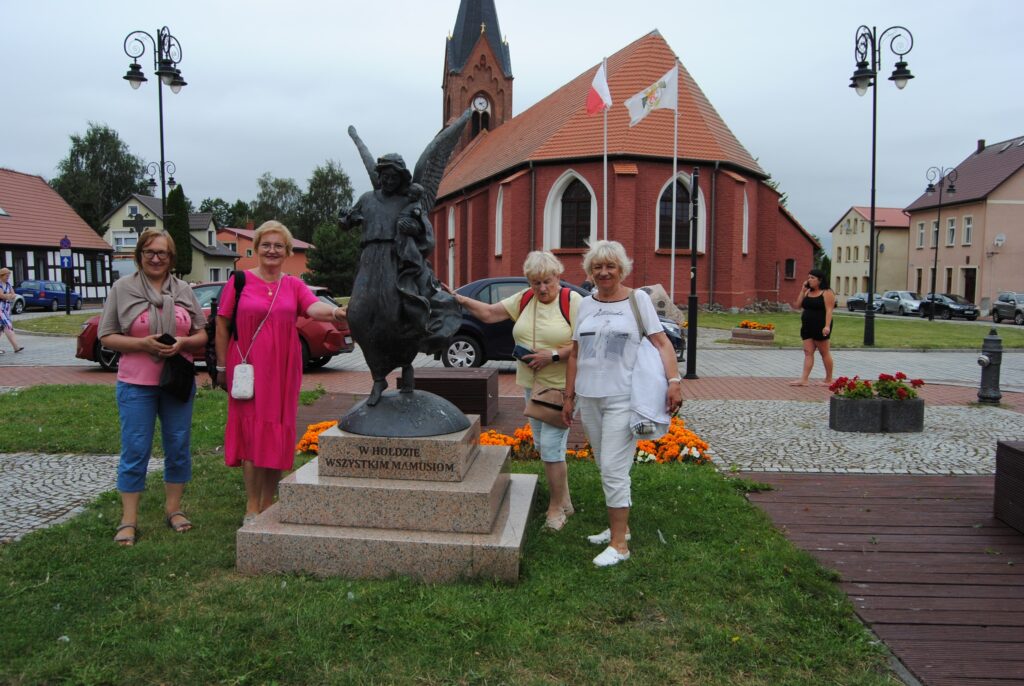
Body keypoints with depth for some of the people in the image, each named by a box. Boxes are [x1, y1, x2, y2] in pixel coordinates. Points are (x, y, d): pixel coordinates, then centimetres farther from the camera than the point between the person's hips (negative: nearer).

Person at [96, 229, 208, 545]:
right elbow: (107, 337, -2)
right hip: (136, 383, -3)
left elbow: (202, 335, 10)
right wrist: (143, 343, -17)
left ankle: (173, 508, 25)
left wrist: (183, 342, -12)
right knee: (135, 451, 0)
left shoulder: (184, 290, 8)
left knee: (179, 447, 9)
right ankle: (128, 521, 10)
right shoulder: (123, 288, 0)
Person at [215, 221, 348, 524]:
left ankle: (268, 505, 20)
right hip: (247, 370, -2)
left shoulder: (294, 285, 7)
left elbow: (314, 307, -12)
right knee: (252, 433, -2)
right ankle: (252, 508, 8)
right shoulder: (239, 282, 2)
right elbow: (222, 326, 4)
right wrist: (222, 367, 1)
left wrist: (336, 312, -34)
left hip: (283, 371, 3)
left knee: (278, 435, 7)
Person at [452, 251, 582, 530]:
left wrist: (553, 355, -23)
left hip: (560, 387, -7)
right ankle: (564, 501, 29)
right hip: (532, 385, 7)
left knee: (551, 446, -8)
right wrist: (461, 300, -6)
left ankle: (556, 507, 8)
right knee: (542, 445, 14)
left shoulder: (572, 301, -11)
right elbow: (490, 313, 6)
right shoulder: (524, 299, 7)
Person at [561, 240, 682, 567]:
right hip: (589, 398, 5)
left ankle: (619, 544, 2)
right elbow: (575, 354, 14)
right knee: (605, 468, 14)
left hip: (622, 398, -5)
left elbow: (662, 343, -5)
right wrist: (569, 397, 13)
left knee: (614, 470, -8)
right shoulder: (586, 304, 10)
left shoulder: (638, 299, -1)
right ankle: (618, 526, 30)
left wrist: (674, 381, -19)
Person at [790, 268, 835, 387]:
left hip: (820, 327, -7)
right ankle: (804, 379, -5)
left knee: (824, 353, 2)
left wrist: (827, 326, -24)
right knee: (808, 352, 1)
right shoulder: (808, 292, 15)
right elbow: (797, 305, 10)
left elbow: (829, 310, -14)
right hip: (807, 327, 7)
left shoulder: (827, 293, -6)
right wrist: (803, 290, 4)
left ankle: (829, 380, 11)